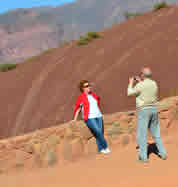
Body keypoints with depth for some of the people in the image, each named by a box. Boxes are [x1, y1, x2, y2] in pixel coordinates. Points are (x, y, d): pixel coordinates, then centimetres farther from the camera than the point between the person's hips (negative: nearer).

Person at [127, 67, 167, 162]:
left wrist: (131, 83, 15)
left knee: (142, 134, -1)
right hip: (154, 109, 6)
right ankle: (162, 153, 16)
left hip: (144, 110, -6)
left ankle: (143, 157, -2)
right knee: (156, 133, 15)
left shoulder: (140, 85, -12)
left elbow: (129, 93, 0)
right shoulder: (154, 84, 7)